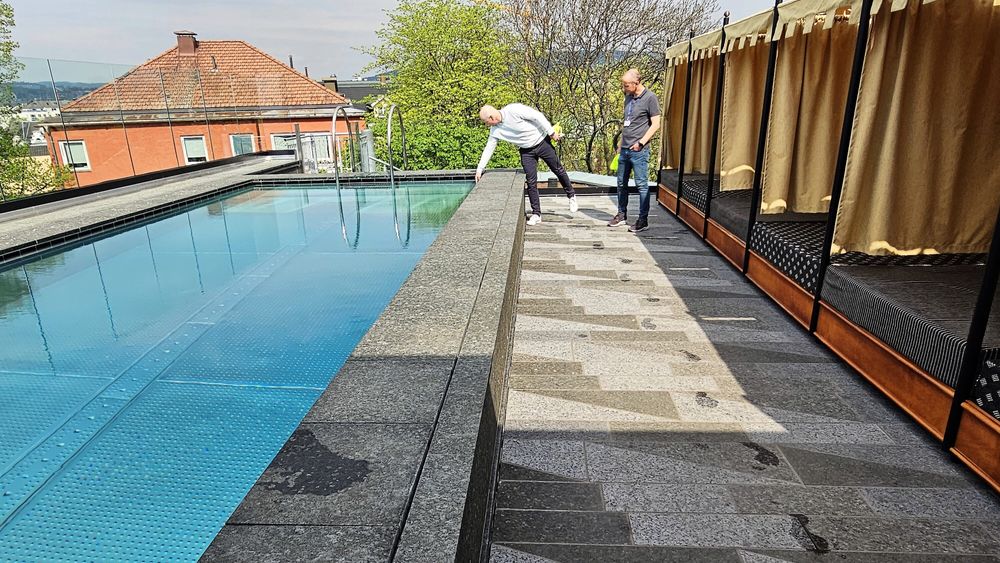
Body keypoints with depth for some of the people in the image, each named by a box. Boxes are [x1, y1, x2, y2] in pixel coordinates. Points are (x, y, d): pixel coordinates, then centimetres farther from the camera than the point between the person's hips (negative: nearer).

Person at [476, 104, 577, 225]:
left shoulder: (513, 110, -25)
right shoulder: (495, 130, -6)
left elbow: (537, 116, -21)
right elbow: (488, 148, 2)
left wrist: (551, 132, -17)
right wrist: (479, 169, 3)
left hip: (542, 142, -4)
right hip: (526, 151, 4)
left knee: (558, 170, 8)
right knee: (531, 182, -4)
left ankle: (571, 196, 30)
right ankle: (536, 214, 3)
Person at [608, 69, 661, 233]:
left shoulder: (650, 98, -8)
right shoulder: (628, 97, 14)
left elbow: (655, 124, -10)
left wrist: (641, 142, -15)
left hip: (639, 151, -7)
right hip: (624, 149, 8)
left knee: (642, 184, -3)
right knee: (621, 183, 13)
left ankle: (643, 220, 3)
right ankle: (622, 215, 25)